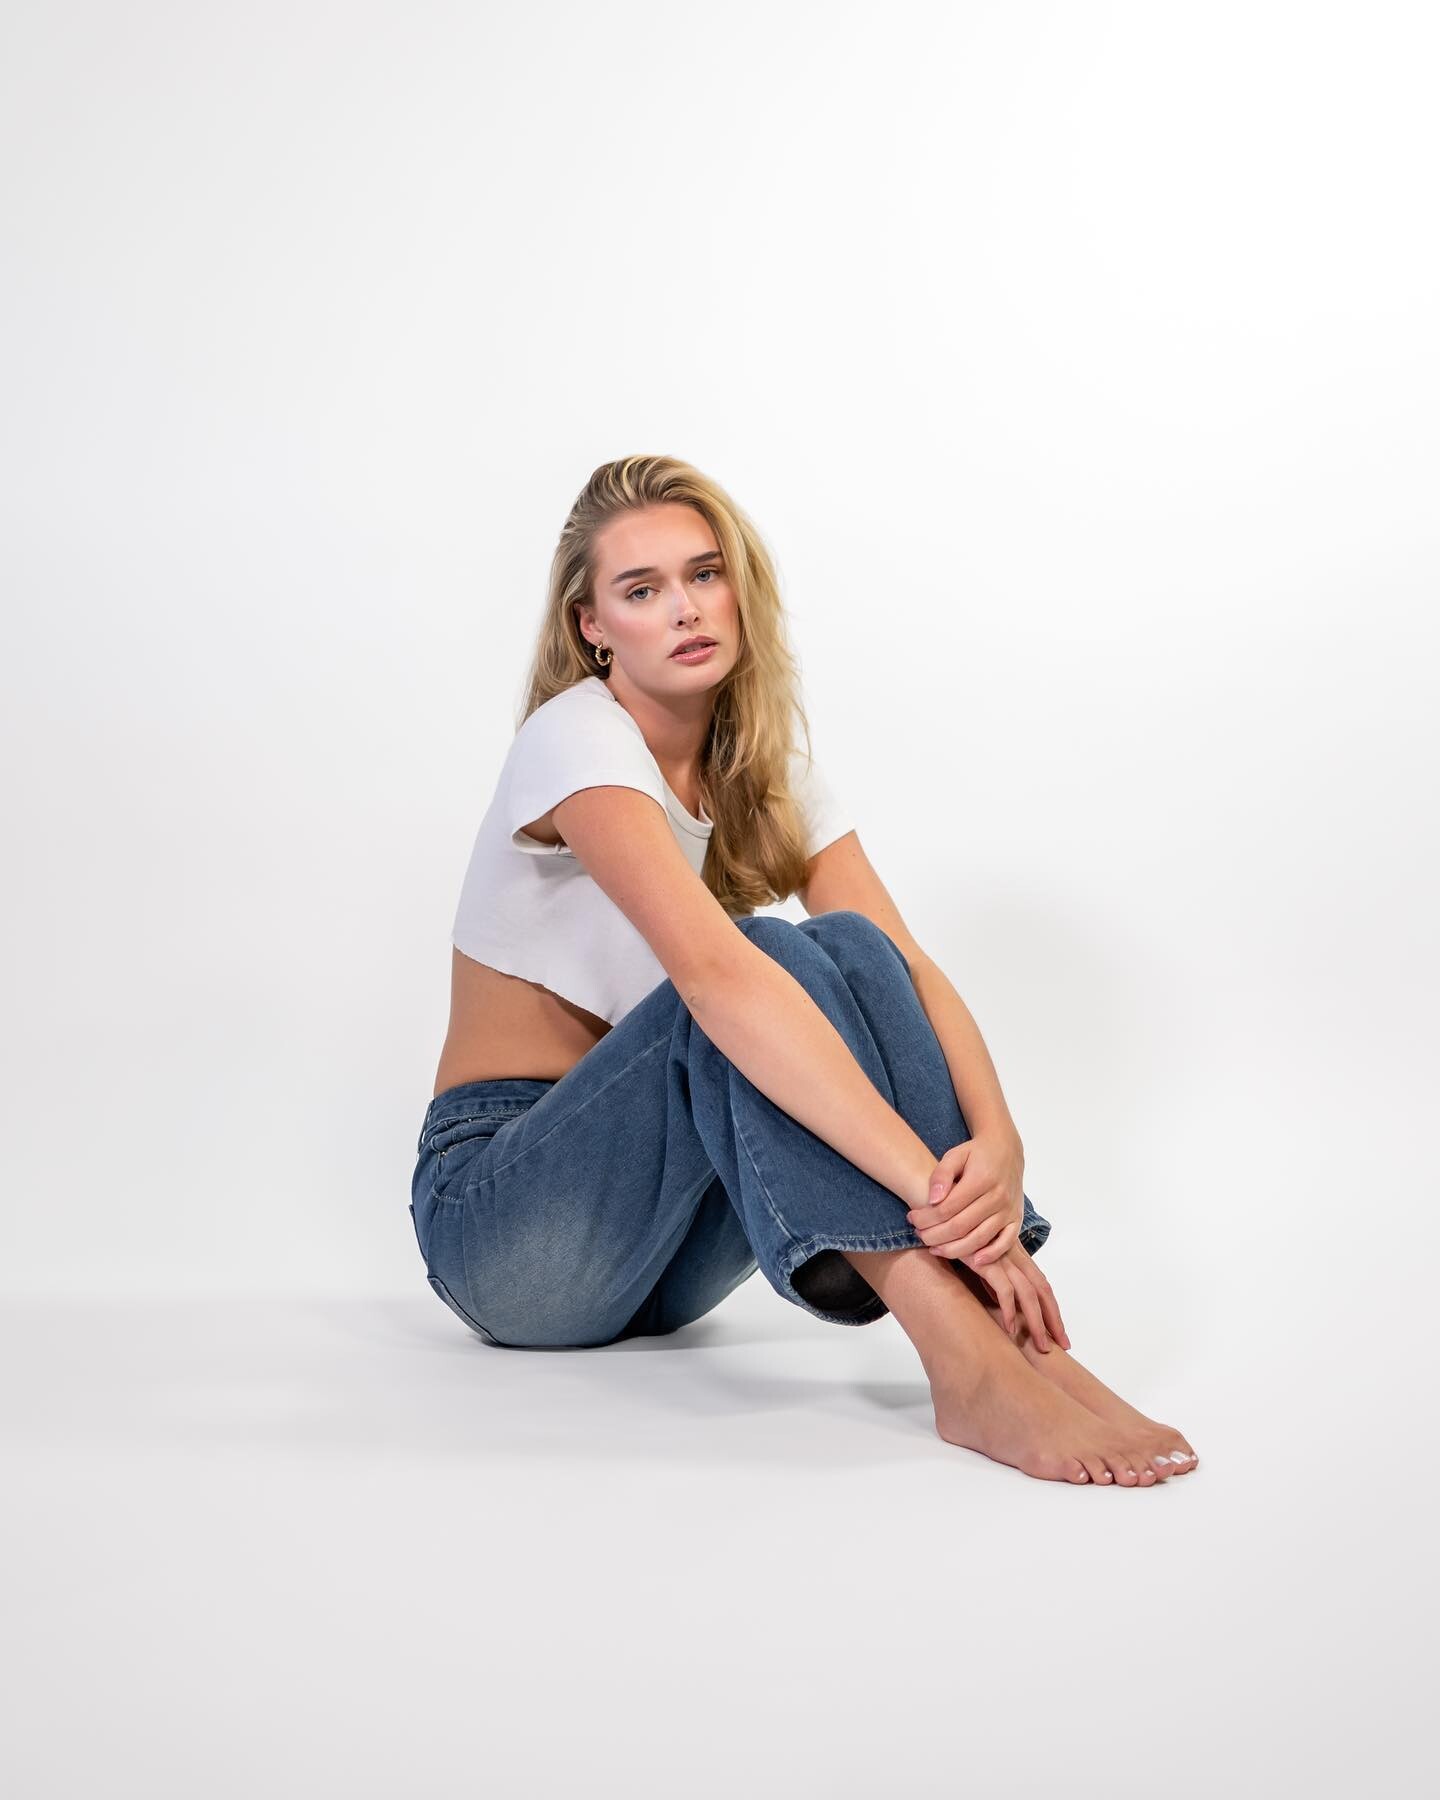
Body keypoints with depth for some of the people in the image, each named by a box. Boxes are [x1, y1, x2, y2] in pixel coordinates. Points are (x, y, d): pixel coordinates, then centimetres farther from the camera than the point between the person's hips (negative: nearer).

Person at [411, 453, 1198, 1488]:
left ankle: (1005, 1332, -36)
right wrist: (929, 1181, -44)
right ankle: (966, 1364, -46)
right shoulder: (578, 738, -18)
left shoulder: (768, 769, 4)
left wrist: (996, 1141, -32)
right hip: (502, 1216, -6)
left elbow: (906, 965, -11)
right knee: (765, 962, -31)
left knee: (850, 952, -21)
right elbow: (713, 972, -35)